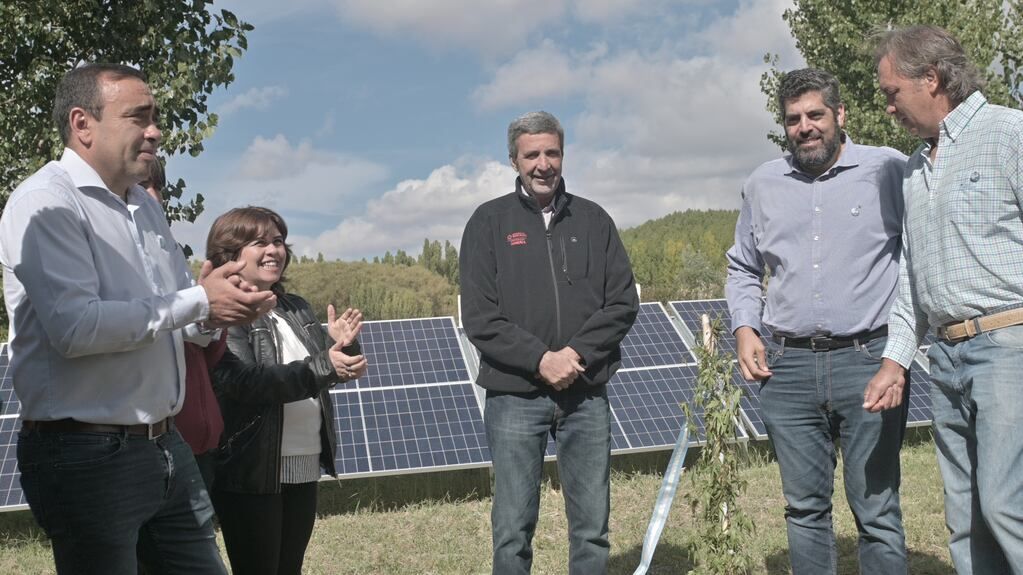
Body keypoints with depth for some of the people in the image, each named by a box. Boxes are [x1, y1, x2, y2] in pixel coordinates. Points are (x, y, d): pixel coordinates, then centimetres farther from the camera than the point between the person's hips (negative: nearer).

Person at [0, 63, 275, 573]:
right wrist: (198, 303, -18)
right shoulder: (46, 202, -11)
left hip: (165, 447, 8)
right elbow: (75, 327, -24)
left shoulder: (144, 206, 15)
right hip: (87, 454, -8)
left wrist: (218, 306, -3)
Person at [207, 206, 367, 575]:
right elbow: (246, 382, -23)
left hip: (304, 466, 7)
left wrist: (341, 346, -7)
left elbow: (333, 371, 15)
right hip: (252, 472, -7)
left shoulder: (297, 309, 13)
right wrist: (323, 367, -31)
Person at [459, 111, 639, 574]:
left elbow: (623, 301, 4)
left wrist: (577, 353, -11)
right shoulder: (490, 222, 3)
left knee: (592, 528, 8)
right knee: (513, 532, 3)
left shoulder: (593, 220, 10)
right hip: (515, 396, -2)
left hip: (587, 395, 2)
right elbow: (479, 317, -4)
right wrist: (541, 359, -15)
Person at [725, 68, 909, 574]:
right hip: (787, 367, 4)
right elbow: (742, 268, 21)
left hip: (867, 361, -3)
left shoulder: (889, 169, -1)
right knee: (804, 507, 12)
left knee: (876, 510, 0)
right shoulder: (761, 184, 11)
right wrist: (744, 328, 5)